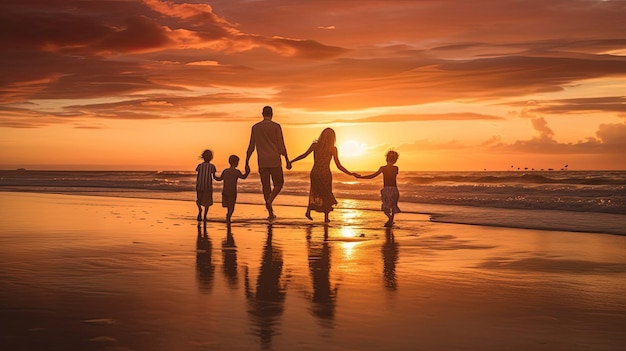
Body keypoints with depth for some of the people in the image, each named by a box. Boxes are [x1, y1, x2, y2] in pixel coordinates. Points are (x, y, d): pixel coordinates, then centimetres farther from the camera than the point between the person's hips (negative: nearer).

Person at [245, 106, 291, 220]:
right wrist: (287, 160, 3)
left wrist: (247, 163, 12)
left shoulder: (255, 127, 7)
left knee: (266, 186, 9)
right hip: (275, 161, -3)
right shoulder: (276, 126, -3)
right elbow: (281, 146, -5)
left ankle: (270, 213, 7)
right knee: (279, 183, 11)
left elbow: (251, 147, 7)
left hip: (262, 162, 3)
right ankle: (269, 200, -16)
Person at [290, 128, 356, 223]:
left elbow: (304, 155, -12)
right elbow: (339, 166, -9)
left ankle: (308, 210, 13)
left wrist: (291, 161, -3)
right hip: (325, 174, -1)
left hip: (315, 173, 1)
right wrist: (351, 173, 0)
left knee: (314, 191, 27)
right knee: (326, 194, 20)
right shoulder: (333, 149, -9)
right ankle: (326, 217, 22)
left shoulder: (315, 145, -6)